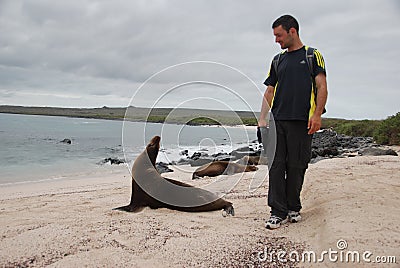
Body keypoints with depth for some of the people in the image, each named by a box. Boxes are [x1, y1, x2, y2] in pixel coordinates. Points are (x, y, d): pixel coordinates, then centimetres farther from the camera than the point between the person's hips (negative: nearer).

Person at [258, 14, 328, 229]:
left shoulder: (312, 56, 8)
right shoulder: (278, 60, 19)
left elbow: (322, 87, -1)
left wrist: (317, 114, -14)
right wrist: (262, 118, 6)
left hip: (302, 122, -3)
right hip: (277, 120, 4)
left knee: (296, 167, 2)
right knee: (276, 166, -3)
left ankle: (293, 208, 18)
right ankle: (278, 212, 2)